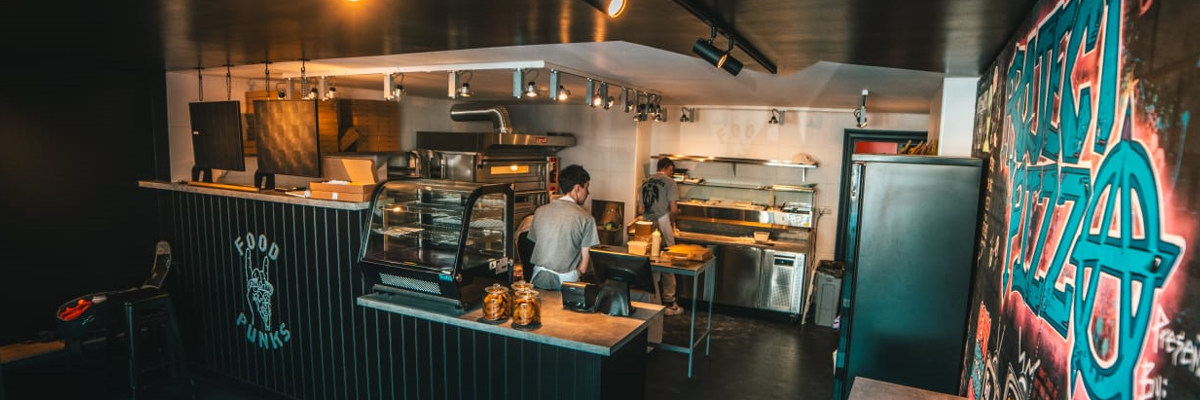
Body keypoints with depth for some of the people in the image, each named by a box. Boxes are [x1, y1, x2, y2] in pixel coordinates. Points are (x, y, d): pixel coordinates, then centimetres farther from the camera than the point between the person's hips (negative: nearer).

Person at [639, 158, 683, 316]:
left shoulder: (646, 182, 12)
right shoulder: (670, 182, -5)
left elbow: (640, 210, 12)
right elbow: (673, 209, -9)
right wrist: (677, 211, 12)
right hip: (662, 227, -5)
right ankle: (669, 303, 8)